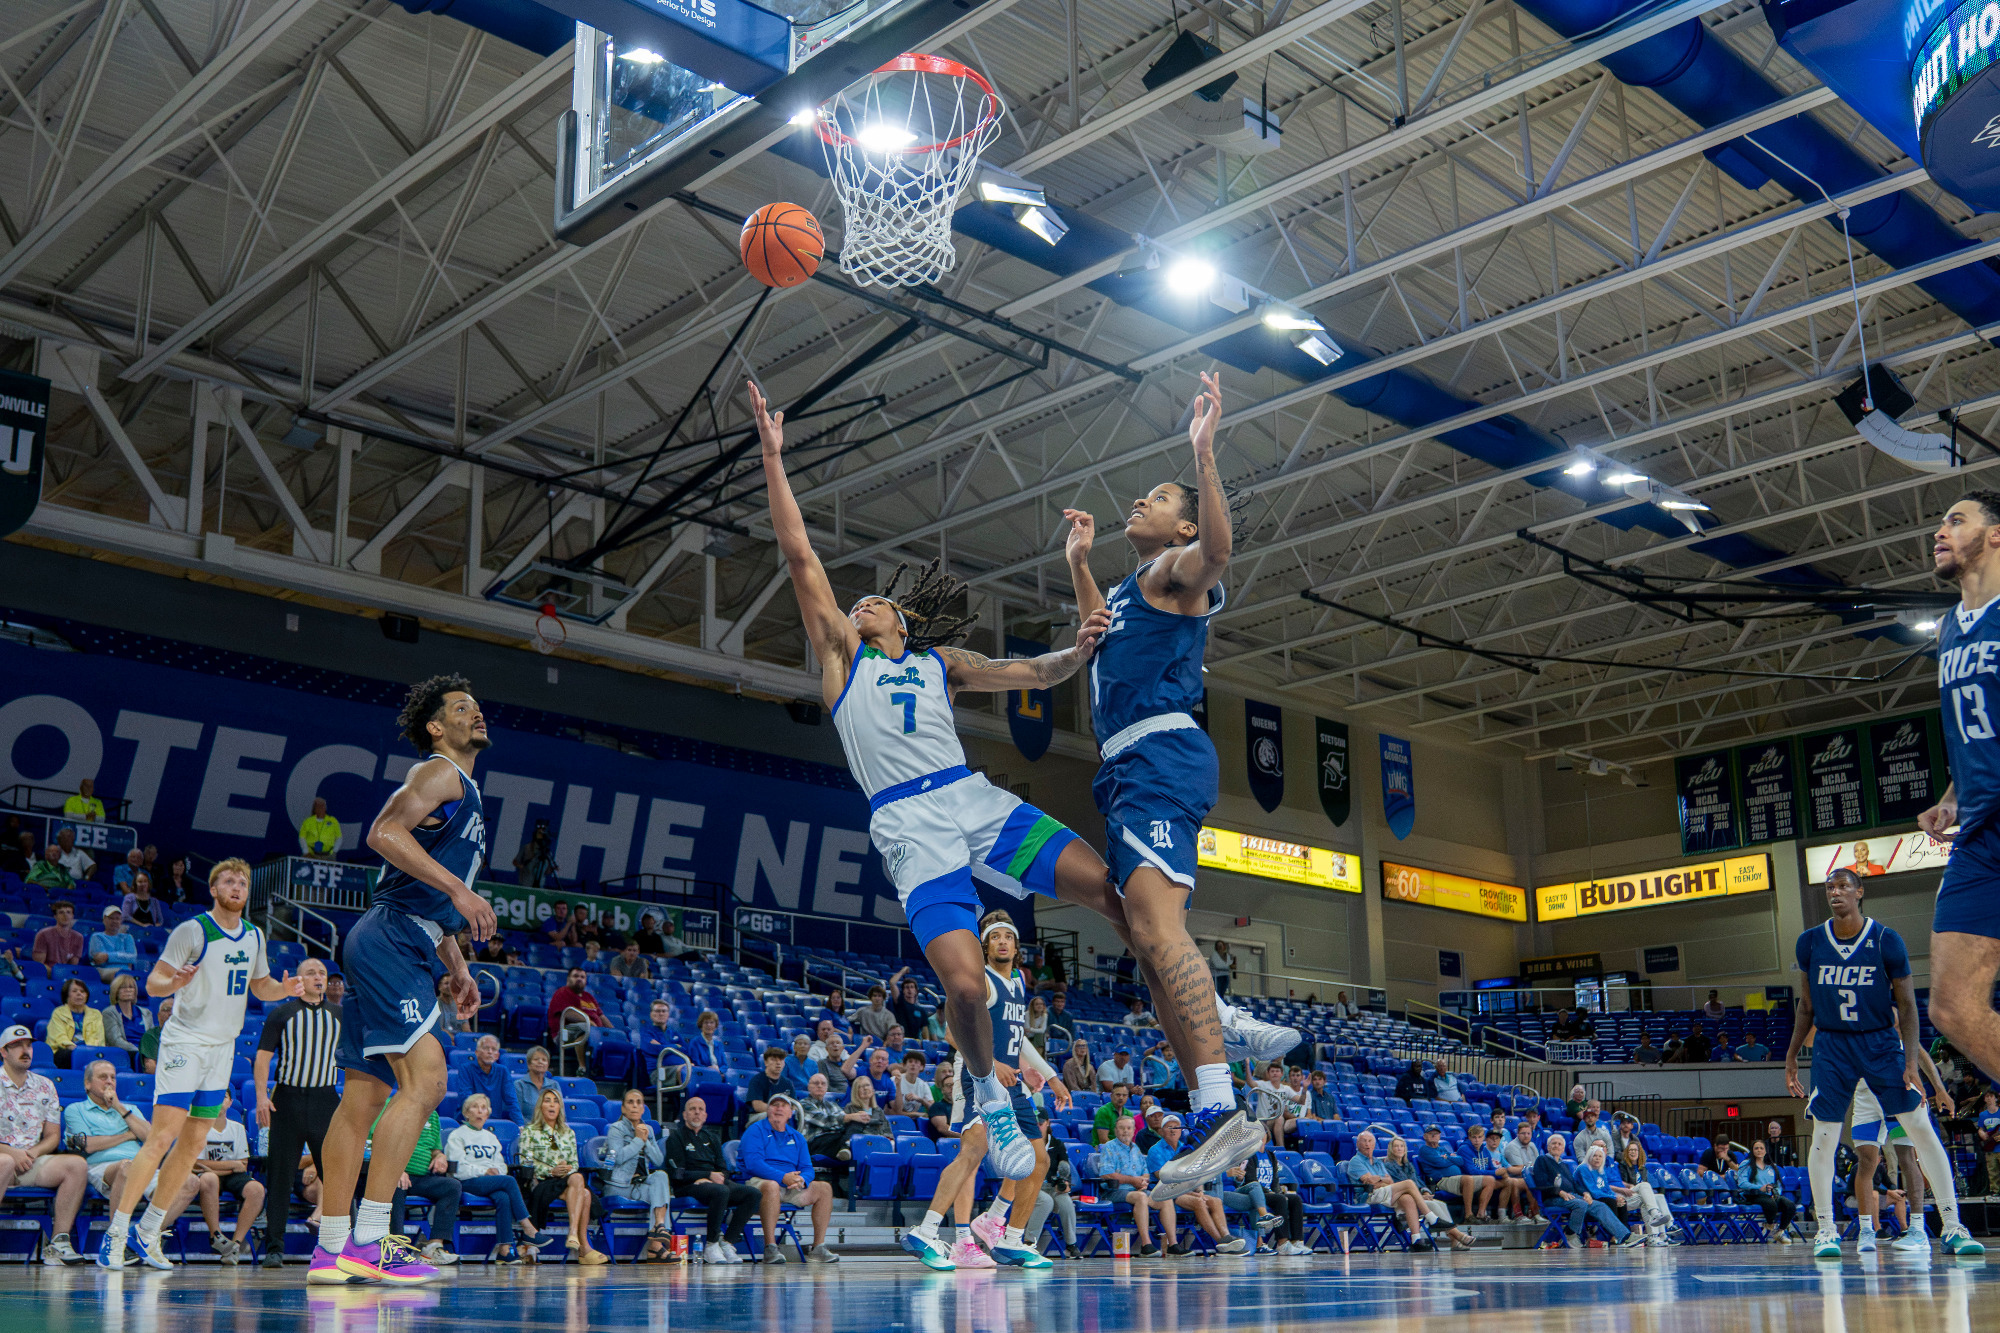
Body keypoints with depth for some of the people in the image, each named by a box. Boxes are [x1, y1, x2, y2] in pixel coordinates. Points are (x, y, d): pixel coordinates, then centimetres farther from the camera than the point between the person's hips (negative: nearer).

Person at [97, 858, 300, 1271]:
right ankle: (116, 1232, -8)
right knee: (163, 1137, -15)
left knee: (193, 1144, 6)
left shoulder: (254, 936, 10)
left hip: (223, 1047, 6)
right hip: (184, 1041, -6)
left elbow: (259, 985, 21)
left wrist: (283, 989, 0)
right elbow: (153, 982, -9)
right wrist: (174, 982, -31)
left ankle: (148, 1231, 17)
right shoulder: (192, 931, -9)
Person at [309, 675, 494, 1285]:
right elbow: (384, 832, -21)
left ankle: (331, 1248, 11)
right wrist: (459, 888, -23)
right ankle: (368, 1239, -19)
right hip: (389, 938, -10)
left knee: (364, 1094, 8)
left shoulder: (467, 794, 27)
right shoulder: (438, 772, -3)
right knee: (425, 1080, -18)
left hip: (404, 949, 10)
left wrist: (457, 967, 26)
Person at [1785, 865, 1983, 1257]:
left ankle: (1952, 1227, 2)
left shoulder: (1886, 941, -7)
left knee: (1921, 1128, -5)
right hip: (1831, 1046, 1)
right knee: (1824, 1137, -2)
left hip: (1881, 1043, -1)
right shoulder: (1810, 942, -1)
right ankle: (1826, 1230, 8)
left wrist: (1911, 1061, -12)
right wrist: (1791, 1056, 8)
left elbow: (1906, 1004, -4)